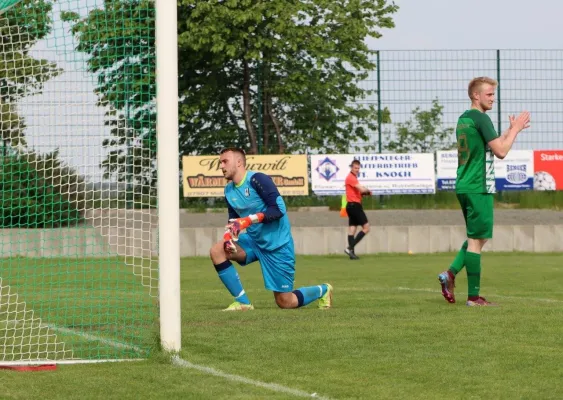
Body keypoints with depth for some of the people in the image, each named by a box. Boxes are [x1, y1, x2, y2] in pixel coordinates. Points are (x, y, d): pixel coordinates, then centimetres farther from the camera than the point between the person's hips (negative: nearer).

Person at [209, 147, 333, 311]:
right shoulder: (229, 190, 4)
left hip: (277, 244, -7)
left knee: (285, 302, -1)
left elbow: (278, 209, -24)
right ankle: (243, 302, -10)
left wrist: (249, 220, -33)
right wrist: (229, 234, -9)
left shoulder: (256, 179, -19)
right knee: (217, 251, -17)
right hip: (254, 240, 7)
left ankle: (323, 290, 30)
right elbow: (234, 220, 13)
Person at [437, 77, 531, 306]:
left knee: (477, 237, 18)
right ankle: (473, 296, -3)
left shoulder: (463, 119, 15)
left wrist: (511, 130, 18)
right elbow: (500, 151, -17)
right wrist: (515, 129, -4)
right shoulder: (480, 118, -13)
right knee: (477, 240, -5)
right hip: (478, 188, -9)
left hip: (464, 186, 9)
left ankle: (450, 274, 5)